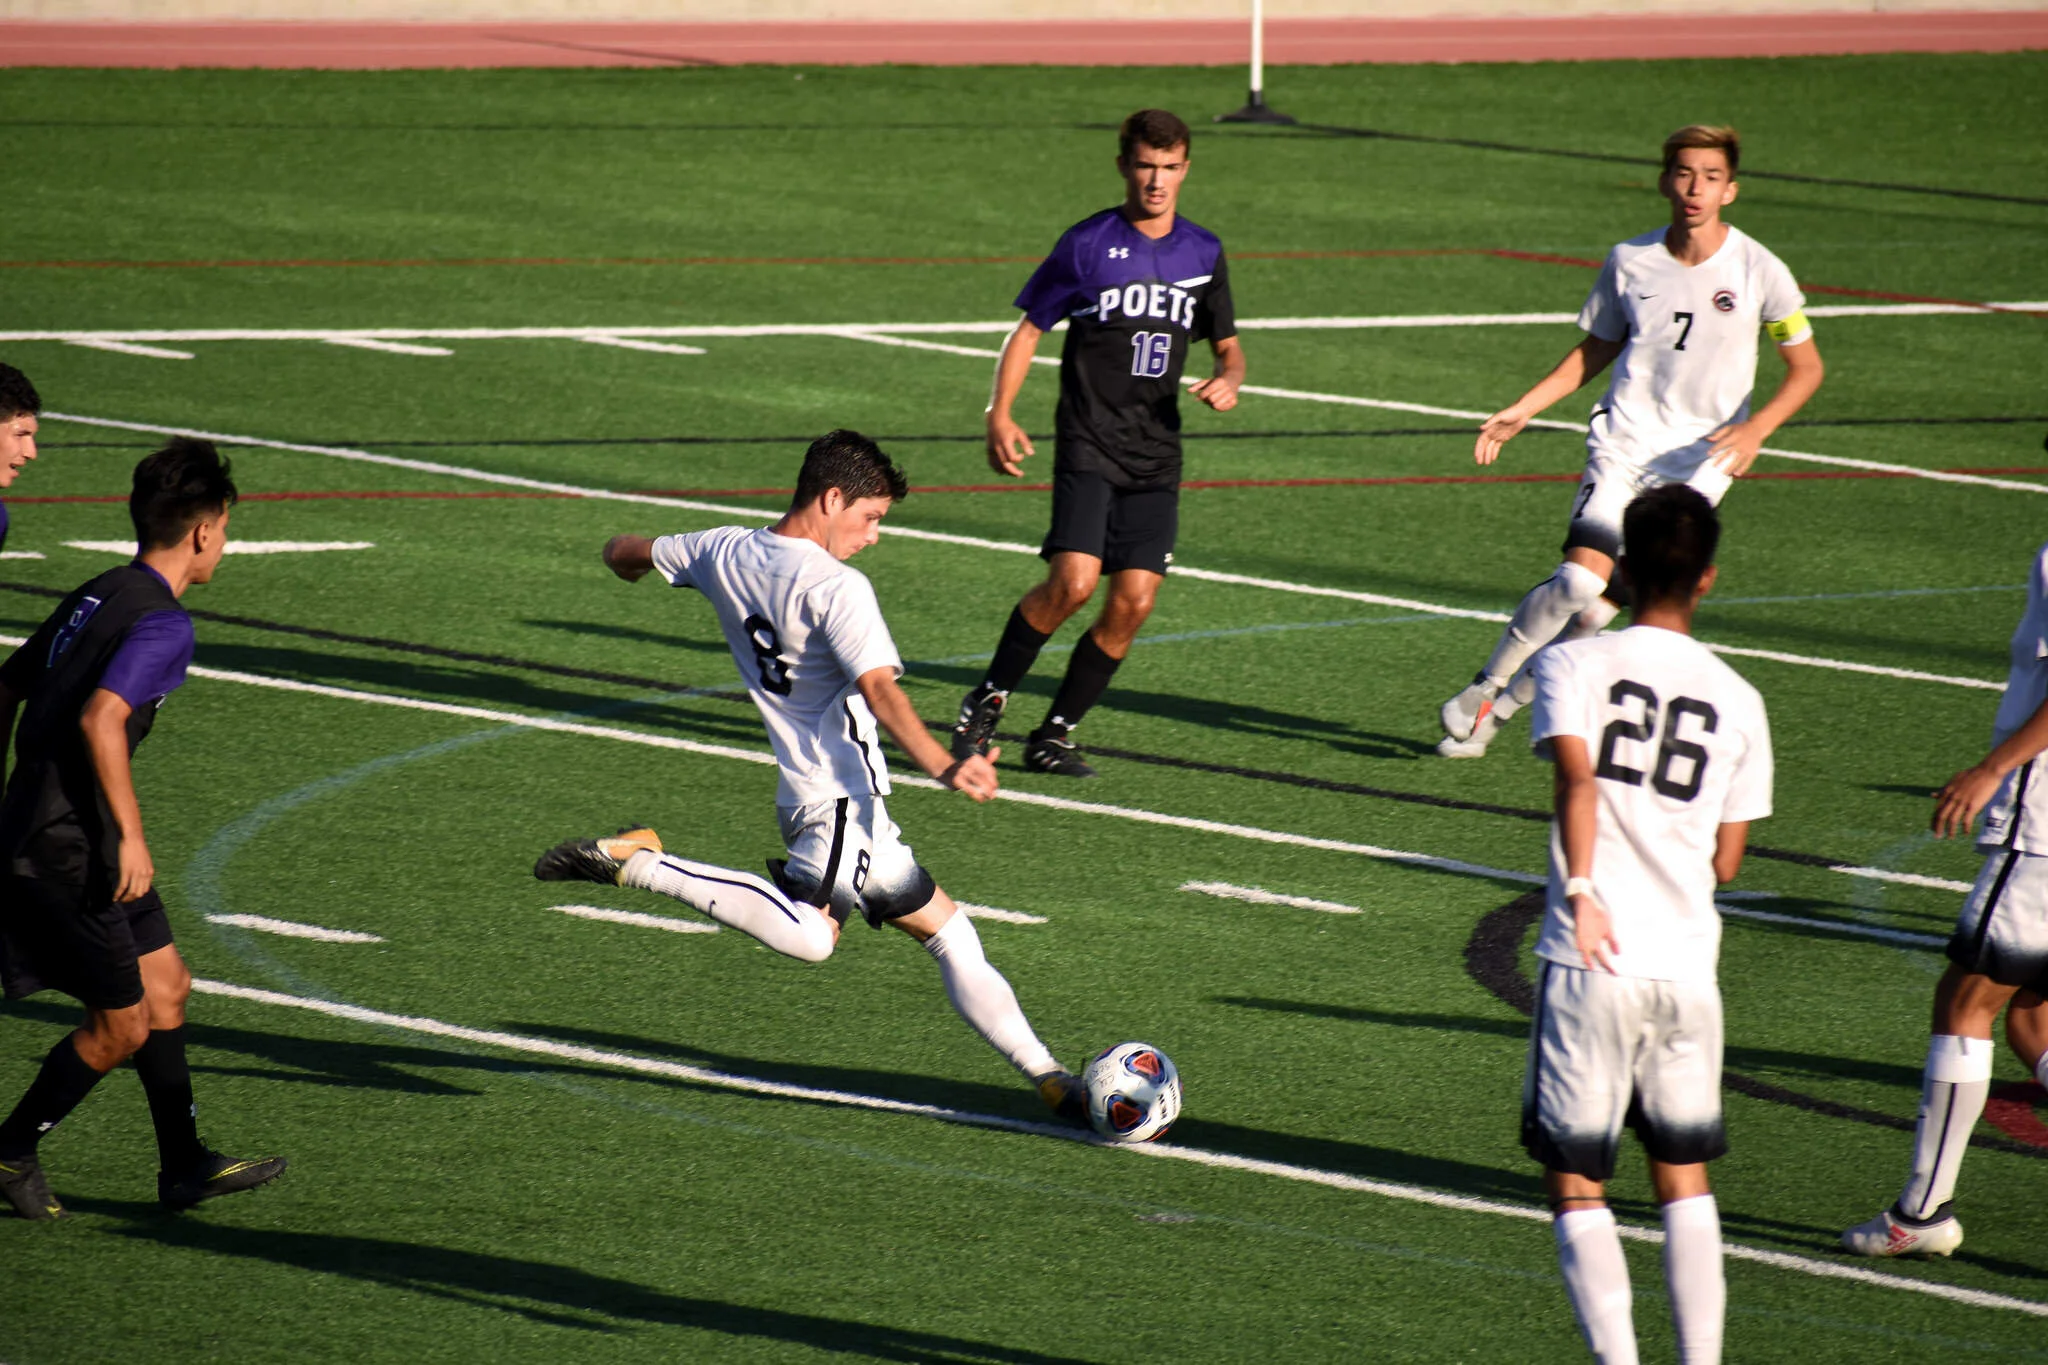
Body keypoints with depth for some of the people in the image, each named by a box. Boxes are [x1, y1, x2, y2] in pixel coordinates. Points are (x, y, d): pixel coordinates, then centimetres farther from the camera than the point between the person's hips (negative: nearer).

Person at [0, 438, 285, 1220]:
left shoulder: (96, 597, 12)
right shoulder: (161, 622, -16)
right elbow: (101, 718, -30)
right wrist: (131, 834, -26)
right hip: (68, 849, -10)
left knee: (167, 987, 14)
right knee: (122, 1025, 0)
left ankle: (184, 1165, 19)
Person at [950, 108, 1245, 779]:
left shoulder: (1203, 252, 9)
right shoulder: (1088, 243, -2)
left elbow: (1227, 345, 20)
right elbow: (1029, 329, 3)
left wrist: (1228, 380, -4)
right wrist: (1001, 415, -9)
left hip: (1157, 455, 4)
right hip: (1088, 445, -4)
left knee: (1133, 603, -5)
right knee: (1073, 580, -21)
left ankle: (1054, 735, 9)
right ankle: (987, 700, -1)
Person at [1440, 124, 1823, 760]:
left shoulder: (1759, 271, -7)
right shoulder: (1630, 261, 1)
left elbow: (1806, 367, 2)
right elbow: (1597, 348, 16)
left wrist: (1755, 428, -14)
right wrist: (1520, 410, 9)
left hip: (1699, 462, -1)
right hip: (1623, 443, 1)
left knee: (1601, 609, -8)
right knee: (1580, 580, -20)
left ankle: (1506, 703, 10)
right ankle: (1485, 688, -1)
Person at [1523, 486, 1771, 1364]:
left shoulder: (1572, 664, 0)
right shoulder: (1738, 702, 9)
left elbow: (1576, 775, -19)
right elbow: (1725, 862, 12)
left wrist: (1581, 889, -27)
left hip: (1592, 968, -3)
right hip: (1689, 970, 3)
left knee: (1576, 1185, 5)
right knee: (1685, 1181, 16)